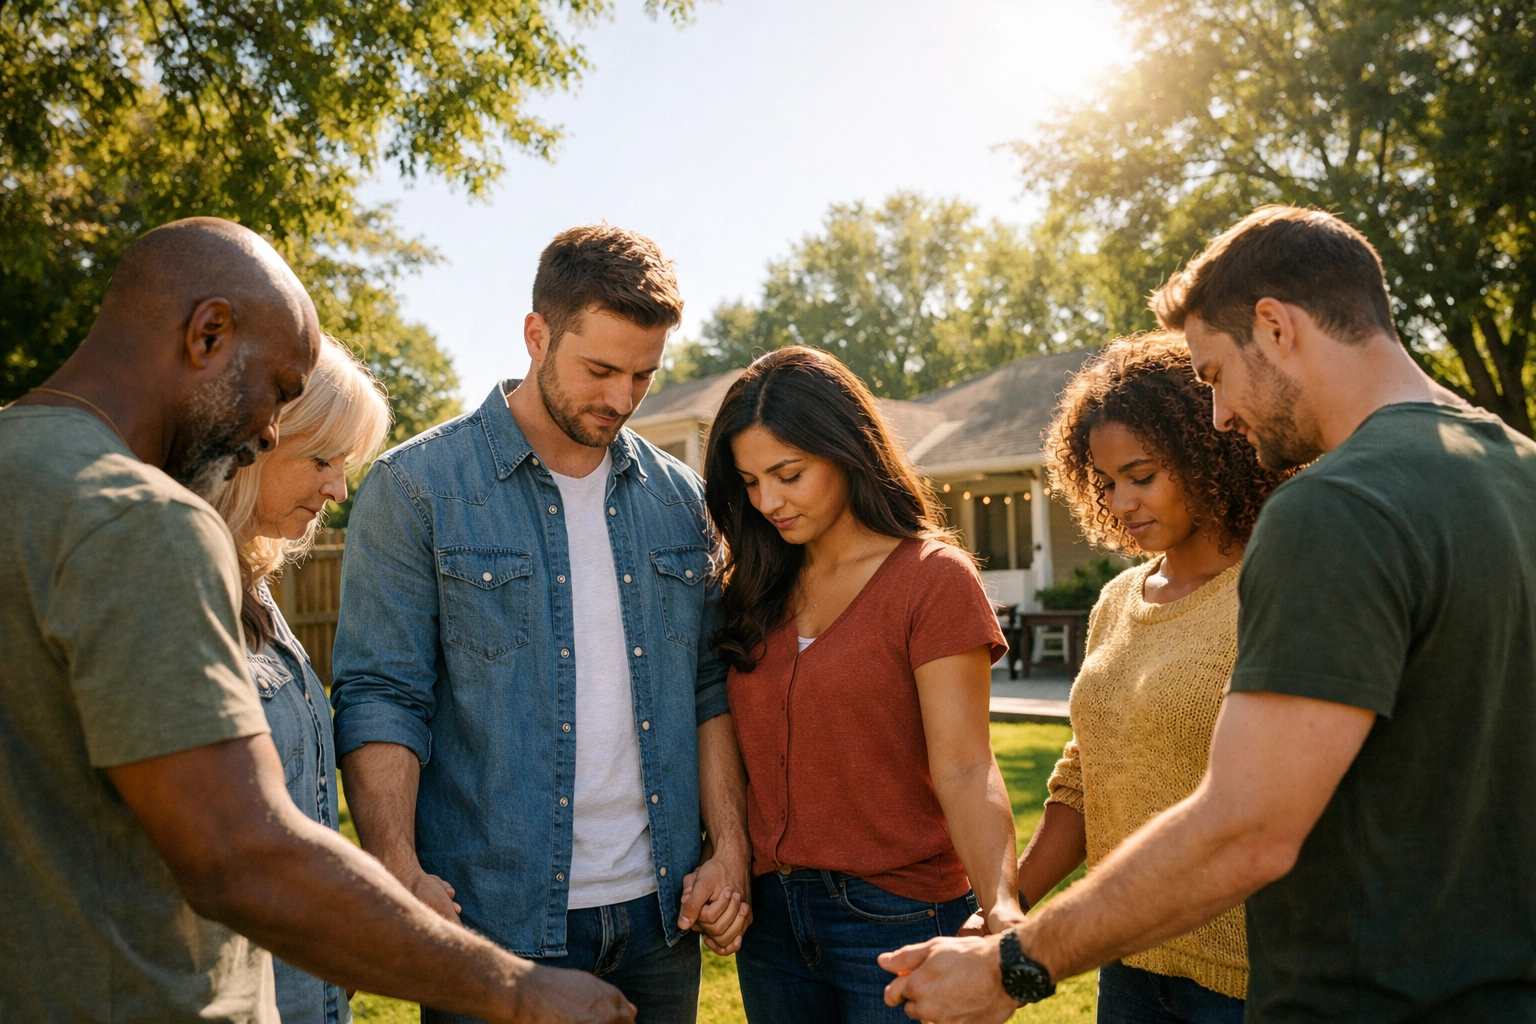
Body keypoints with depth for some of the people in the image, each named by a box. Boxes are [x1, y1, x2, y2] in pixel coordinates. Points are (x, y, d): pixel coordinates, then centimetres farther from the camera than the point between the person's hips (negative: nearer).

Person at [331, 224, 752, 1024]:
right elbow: (379, 696, -9)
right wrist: (399, 869, -20)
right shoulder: (416, 488, -6)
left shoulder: (678, 499, 7)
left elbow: (709, 689, 10)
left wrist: (729, 850, 3)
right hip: (495, 920, -4)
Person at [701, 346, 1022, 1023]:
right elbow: (741, 752, 6)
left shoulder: (933, 578, -10)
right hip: (770, 915, 5)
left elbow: (963, 769, -16)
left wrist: (1002, 909, -29)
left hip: (896, 917, -5)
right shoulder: (757, 590, 6)